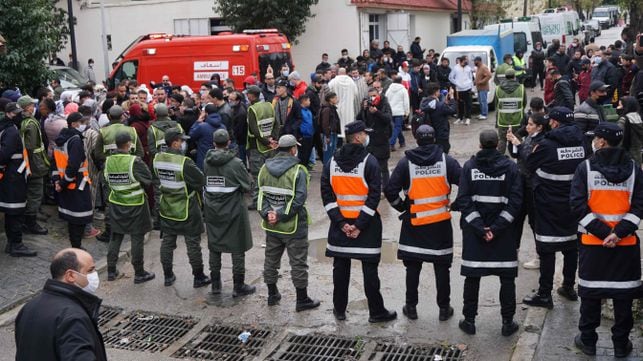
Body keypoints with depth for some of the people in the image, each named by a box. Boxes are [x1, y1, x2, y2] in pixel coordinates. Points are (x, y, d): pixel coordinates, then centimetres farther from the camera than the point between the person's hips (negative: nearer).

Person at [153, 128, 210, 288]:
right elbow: (201, 181, -18)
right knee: (193, 243, 7)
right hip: (186, 210, -6)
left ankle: (168, 276, 26)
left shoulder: (157, 159, -4)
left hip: (166, 209, 6)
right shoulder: (184, 162, -25)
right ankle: (198, 277, 17)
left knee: (167, 241, 17)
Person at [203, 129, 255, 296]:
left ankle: (215, 284, 24)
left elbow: (204, 183, 6)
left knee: (214, 248, 16)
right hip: (233, 211, -4)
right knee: (237, 249, 7)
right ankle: (239, 286, 13)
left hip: (212, 211, 4)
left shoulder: (207, 162, -3)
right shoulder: (236, 163, -16)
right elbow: (247, 186, -9)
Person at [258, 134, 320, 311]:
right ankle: (302, 300, 14)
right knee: (298, 263, 6)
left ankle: (272, 295, 32)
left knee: (271, 260, 19)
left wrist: (267, 214, -10)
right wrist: (280, 216, -18)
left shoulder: (265, 169, 3)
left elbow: (261, 195, -1)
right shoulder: (298, 171, -15)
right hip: (293, 227, -5)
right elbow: (299, 199, -21)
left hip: (271, 226, 6)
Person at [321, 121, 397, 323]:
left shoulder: (332, 162, 2)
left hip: (340, 224, 4)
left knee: (340, 267, 13)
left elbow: (327, 194, -2)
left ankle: (339, 309, 22)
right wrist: (360, 225, -14)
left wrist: (341, 222, -5)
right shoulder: (369, 162, -11)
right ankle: (376, 312, 15)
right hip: (366, 223, -4)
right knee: (369, 269, 5)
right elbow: (374, 196, -16)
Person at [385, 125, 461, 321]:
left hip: (413, 223, 0)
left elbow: (391, 191, -9)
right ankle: (444, 308, 19)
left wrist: (402, 207, 6)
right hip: (440, 223, 0)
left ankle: (411, 307, 19)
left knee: (412, 266, 11)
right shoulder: (446, 161, -6)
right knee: (442, 267, 11)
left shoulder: (406, 162, -7)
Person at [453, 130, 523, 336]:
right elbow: (515, 201, -11)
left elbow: (463, 200, -9)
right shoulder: (510, 167, -4)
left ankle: (469, 321, 15)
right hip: (504, 233, 0)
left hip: (474, 231, 1)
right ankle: (508, 322, 15)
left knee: (472, 276, 9)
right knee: (507, 277, 10)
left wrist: (479, 227, -10)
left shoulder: (469, 166, -3)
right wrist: (496, 228, -13)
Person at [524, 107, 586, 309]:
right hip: (573, 205, 6)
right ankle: (569, 287, 30)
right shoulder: (580, 143, -2)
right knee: (571, 246, 17)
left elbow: (529, 166, -5)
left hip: (549, 206, -6)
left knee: (547, 249, 0)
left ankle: (544, 294, 5)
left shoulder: (547, 145, -18)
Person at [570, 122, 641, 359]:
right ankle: (621, 344, 20)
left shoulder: (585, 168, -6)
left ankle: (588, 340, 19)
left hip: (593, 242, -1)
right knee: (624, 293, 11)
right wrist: (619, 233, -12)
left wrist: (601, 232, -11)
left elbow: (578, 205, -12)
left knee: (590, 291, 10)